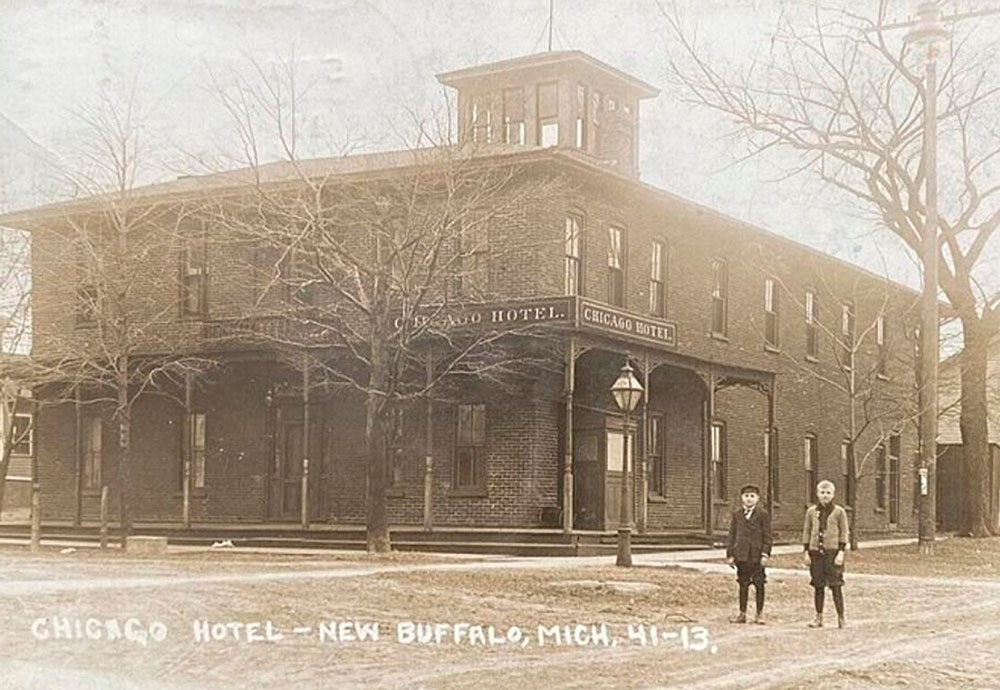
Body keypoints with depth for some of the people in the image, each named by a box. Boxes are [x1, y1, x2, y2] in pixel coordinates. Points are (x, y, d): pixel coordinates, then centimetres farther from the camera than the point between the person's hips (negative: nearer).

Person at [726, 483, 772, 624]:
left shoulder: (763, 515, 0)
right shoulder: (736, 514, 8)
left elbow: (767, 536, -1)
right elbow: (732, 535, 9)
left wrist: (765, 554, -9)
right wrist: (730, 554, 4)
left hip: (757, 555, -2)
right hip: (741, 554, 2)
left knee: (759, 585, 2)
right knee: (743, 585, 8)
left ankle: (759, 614, 11)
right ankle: (742, 613, 14)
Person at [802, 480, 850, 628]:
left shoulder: (839, 511, 1)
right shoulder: (811, 511, 8)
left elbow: (844, 533, 1)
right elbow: (806, 532, 11)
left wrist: (841, 552, -8)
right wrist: (806, 552, 5)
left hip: (833, 551, -3)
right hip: (815, 551, 3)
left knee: (836, 585, -5)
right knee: (818, 586, 6)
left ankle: (841, 617, 2)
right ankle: (819, 617, 14)